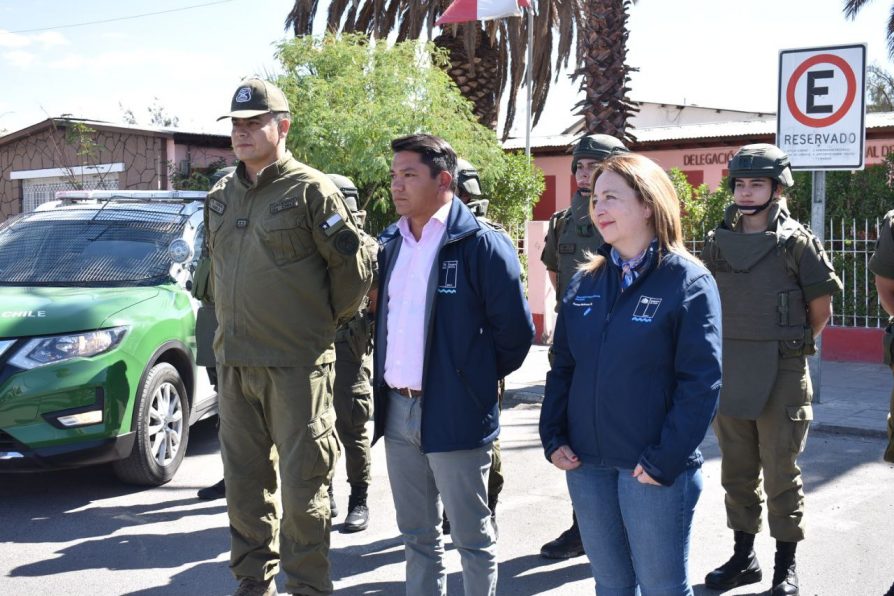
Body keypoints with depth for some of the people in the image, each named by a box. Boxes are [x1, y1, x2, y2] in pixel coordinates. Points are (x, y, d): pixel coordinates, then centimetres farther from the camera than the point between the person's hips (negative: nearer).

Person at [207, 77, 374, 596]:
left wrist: (327, 321, 2)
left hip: (296, 364, -7)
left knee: (302, 483, 0)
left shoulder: (311, 191, -8)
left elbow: (355, 265, -7)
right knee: (245, 481, 14)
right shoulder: (221, 197, 13)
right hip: (234, 361, 7)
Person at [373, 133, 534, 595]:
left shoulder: (482, 245, -11)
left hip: (453, 414, -6)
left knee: (470, 536, 6)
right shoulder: (391, 243, 9)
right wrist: (384, 382, 13)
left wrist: (478, 378, 0)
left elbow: (515, 331, -9)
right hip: (396, 410, 7)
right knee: (416, 535, 17)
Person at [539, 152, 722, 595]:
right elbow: (562, 365, 12)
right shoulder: (585, 281, 8)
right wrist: (553, 438, 1)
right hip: (585, 463, 5)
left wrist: (665, 459, -17)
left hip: (653, 470, -5)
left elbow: (701, 383, -13)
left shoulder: (688, 281, -8)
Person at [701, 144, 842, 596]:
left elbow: (821, 308, -1)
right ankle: (744, 556, 26)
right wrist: (735, 346, 11)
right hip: (727, 373, 5)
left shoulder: (796, 242, -6)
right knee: (737, 470, 13)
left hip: (781, 375, -4)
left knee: (780, 473, 3)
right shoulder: (717, 242, 6)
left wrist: (787, 346, 5)